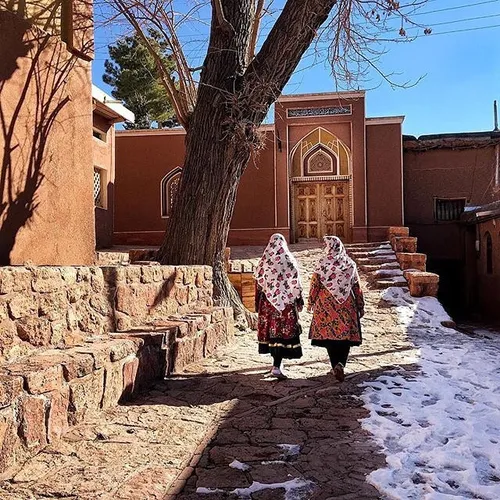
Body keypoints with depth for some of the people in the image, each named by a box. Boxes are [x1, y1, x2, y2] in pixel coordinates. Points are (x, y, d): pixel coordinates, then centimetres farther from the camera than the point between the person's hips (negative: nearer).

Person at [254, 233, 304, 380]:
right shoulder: (288, 261, -6)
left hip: (267, 303, 4)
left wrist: (258, 305, 14)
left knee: (271, 329, 16)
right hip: (286, 302, -3)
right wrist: (299, 301, 5)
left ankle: (276, 361, 28)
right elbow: (295, 283, -4)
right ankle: (276, 367, -12)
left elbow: (258, 282, 5)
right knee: (284, 333, -2)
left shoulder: (264, 262, 1)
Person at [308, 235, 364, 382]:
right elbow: (357, 287, 3)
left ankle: (336, 366, 7)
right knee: (346, 335, 7)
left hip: (326, 305, -1)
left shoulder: (323, 264, -6)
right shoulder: (350, 264, 1)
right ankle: (341, 363, -10)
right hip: (347, 305, 1)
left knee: (329, 334, 8)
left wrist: (310, 303, 7)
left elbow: (314, 285, -4)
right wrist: (361, 306, 11)